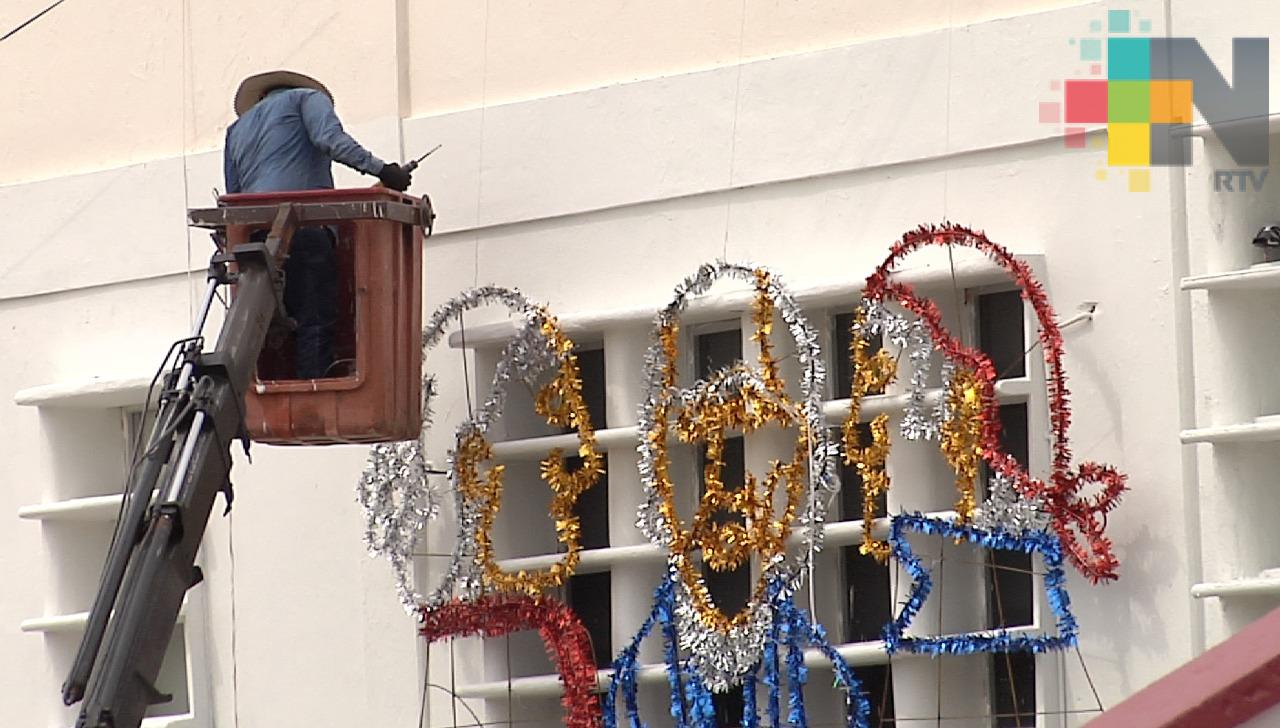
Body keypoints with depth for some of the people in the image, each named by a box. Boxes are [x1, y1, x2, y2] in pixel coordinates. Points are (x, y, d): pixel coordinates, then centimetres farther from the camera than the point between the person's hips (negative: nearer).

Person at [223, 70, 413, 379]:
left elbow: (233, 195, 23)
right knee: (316, 325, -12)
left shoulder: (237, 130, 32)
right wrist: (380, 169, -12)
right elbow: (330, 139, -6)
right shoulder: (308, 97, 16)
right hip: (304, 228, -6)